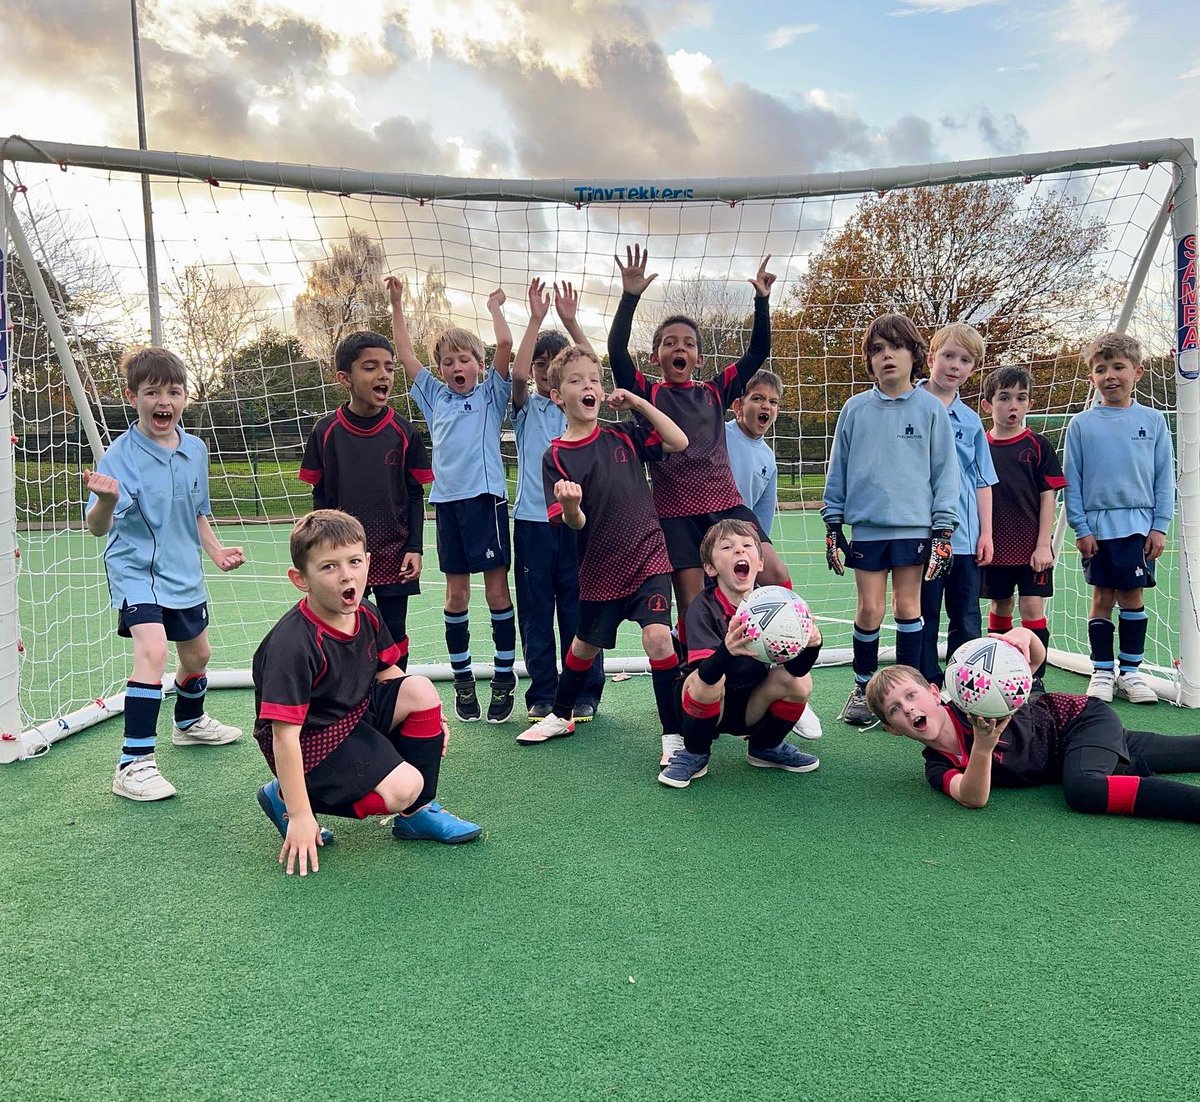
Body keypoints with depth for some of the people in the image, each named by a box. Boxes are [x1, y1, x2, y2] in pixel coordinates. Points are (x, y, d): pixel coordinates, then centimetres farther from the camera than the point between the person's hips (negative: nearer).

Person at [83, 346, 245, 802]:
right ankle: (133, 764, -17)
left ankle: (190, 722, 49)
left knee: (197, 654, 20)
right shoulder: (120, 454, -18)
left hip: (184, 573, 7)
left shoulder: (195, 450, 0)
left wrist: (215, 549, 2)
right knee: (152, 650, -25)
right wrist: (106, 499, -46)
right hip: (135, 571, -6)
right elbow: (98, 527, -26)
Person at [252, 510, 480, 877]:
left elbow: (386, 672, 15)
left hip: (357, 712, 8)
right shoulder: (292, 644, -28)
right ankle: (283, 797, 1)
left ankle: (418, 813, 5)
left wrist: (429, 717, 8)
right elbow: (284, 735, -28)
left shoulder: (366, 616, -5)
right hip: (309, 740, -7)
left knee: (421, 690, -12)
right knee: (402, 788, -21)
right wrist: (300, 816, -27)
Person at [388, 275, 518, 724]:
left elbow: (505, 344, -5)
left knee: (497, 588, 0)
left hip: (486, 498, -4)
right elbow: (405, 355, 17)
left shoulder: (491, 393, 6)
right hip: (447, 501, 4)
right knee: (455, 593, 7)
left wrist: (495, 306, 8)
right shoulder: (435, 396, 17)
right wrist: (397, 307, 18)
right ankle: (462, 679, 17)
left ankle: (504, 678, 9)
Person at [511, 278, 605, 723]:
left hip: (577, 517, 0)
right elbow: (517, 374, -12)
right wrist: (536, 319, -13)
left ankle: (584, 694, 13)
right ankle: (542, 694, 15)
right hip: (532, 519, 0)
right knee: (535, 611, 4)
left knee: (579, 608, 3)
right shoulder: (525, 407, 9)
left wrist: (570, 320, -12)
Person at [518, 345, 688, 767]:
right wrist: (570, 506, -35)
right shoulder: (555, 457, -6)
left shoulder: (624, 436, 1)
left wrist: (639, 403, -7)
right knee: (585, 644, 17)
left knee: (657, 637, -18)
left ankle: (674, 733, -4)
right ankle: (560, 716, 42)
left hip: (647, 557, 0)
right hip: (599, 568, 0)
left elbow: (679, 442, -4)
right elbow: (574, 524, -11)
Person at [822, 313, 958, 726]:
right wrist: (833, 525, 6)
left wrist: (943, 529, -2)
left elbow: (945, 471, 3)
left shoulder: (931, 409, 1)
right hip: (866, 525, 1)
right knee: (869, 610, 2)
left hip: (914, 525, -1)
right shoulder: (855, 409, 4)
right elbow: (838, 468, 9)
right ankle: (863, 688, 18)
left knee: (908, 607, 6)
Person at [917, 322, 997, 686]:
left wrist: (986, 533, 8)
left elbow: (982, 481, 13)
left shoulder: (970, 420, 11)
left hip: (965, 535, 4)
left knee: (967, 619, 8)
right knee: (925, 616, 4)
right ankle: (930, 684, 14)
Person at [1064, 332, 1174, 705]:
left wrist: (1160, 526, -2)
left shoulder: (1153, 421, 3)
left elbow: (1165, 477, 4)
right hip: (1097, 527, -1)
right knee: (1102, 598, 4)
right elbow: (1072, 481, 2)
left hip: (1140, 526, 1)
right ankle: (1102, 672, 13)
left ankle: (1130, 671, 17)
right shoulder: (1081, 424, 1)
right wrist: (1080, 528, -4)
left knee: (1133, 596, 5)